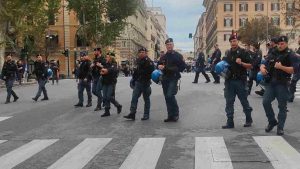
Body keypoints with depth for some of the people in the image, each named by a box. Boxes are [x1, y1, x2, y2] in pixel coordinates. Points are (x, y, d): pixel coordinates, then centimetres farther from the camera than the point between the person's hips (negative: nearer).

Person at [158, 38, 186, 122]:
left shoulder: (178, 55, -1)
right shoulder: (163, 57, 16)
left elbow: (183, 66, -4)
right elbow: (159, 65, 25)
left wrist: (174, 70, -14)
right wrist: (159, 66, 3)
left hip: (173, 79, -6)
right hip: (165, 79, 6)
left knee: (170, 96, -19)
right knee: (167, 98, 7)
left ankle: (175, 114, -2)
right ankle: (171, 116, 15)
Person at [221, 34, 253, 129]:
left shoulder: (243, 52, -2)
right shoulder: (228, 53, 13)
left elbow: (250, 66, -4)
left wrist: (241, 63, -20)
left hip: (240, 80, -5)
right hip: (229, 81, 5)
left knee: (244, 101, 5)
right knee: (229, 102, 3)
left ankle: (249, 120, 23)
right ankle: (230, 122, 8)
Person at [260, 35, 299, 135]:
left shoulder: (291, 55, -1)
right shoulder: (273, 54, 13)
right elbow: (264, 64, 16)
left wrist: (281, 67, -21)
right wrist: (262, 68, -7)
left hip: (282, 84, -4)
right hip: (270, 82, 4)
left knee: (282, 106, 1)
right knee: (265, 102, -4)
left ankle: (280, 127, 11)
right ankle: (272, 121, 17)